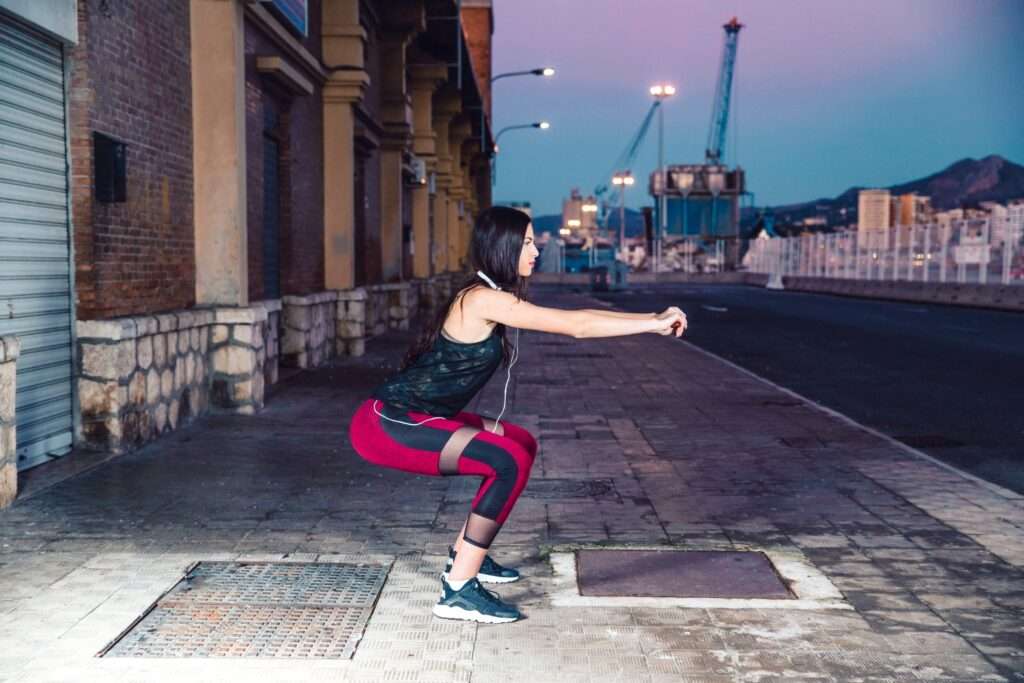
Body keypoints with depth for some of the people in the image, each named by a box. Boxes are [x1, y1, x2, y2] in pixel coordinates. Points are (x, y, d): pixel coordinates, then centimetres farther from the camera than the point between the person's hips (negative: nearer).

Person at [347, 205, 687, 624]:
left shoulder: (492, 297, 11)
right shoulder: (482, 299, -19)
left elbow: (571, 319, 12)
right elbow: (576, 327, -19)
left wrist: (652, 319, 7)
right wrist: (655, 323, -12)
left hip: (411, 418, 10)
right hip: (387, 425, -10)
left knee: (521, 444, 17)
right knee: (511, 460, -21)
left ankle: (464, 554, 27)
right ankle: (457, 592, -15)